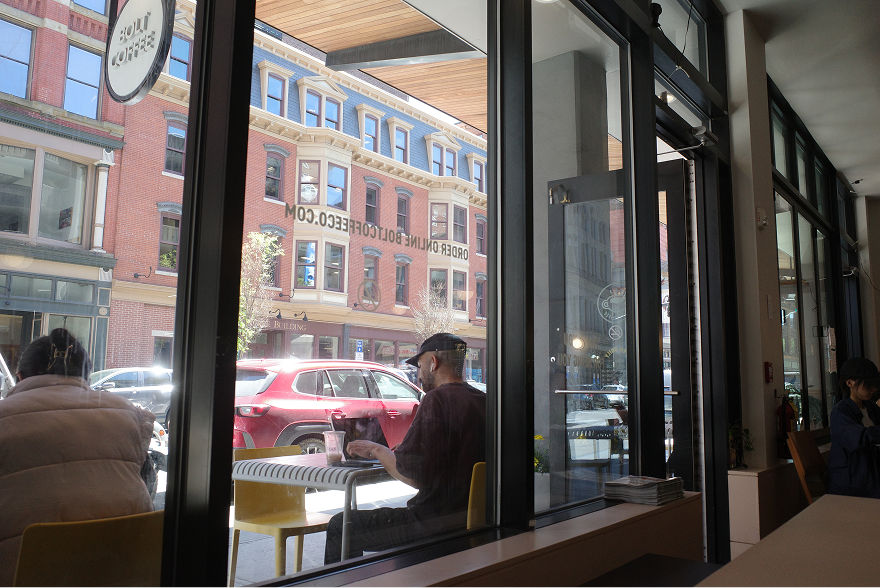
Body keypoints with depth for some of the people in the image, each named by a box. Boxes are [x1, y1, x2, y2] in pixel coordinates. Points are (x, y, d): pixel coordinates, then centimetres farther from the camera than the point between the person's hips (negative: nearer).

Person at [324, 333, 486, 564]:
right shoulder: (482, 401, 5)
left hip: (438, 522, -9)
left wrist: (377, 451, -4)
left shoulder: (438, 398, -18)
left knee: (339, 527, 3)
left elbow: (413, 477, -21)